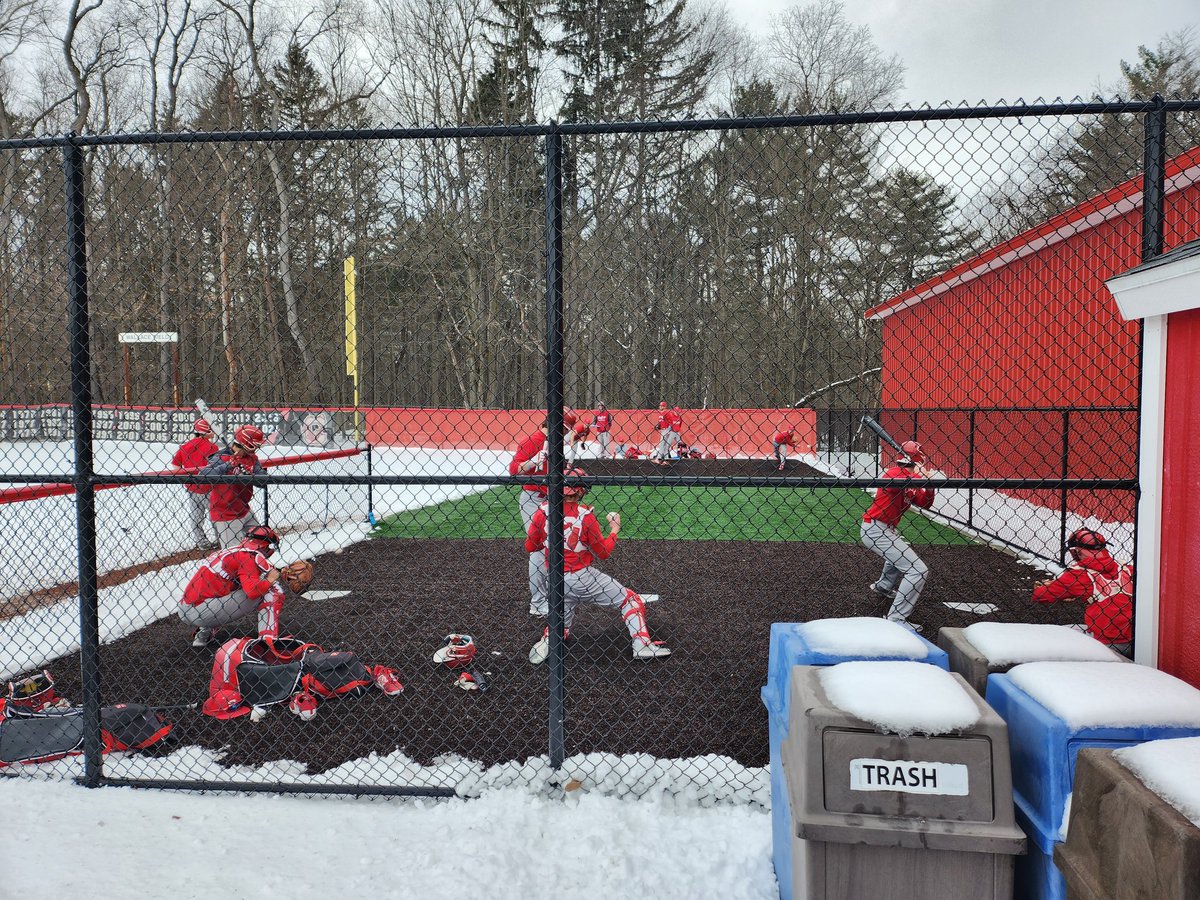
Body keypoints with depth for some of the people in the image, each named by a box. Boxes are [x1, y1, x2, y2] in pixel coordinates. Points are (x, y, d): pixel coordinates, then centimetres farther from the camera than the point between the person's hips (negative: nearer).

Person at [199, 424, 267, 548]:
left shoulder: (252, 459, 3)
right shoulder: (221, 458, -16)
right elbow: (203, 475, -30)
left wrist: (249, 474, -27)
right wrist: (228, 466, -36)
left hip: (244, 512, 7)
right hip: (225, 517, -7)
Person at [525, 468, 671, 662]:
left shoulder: (543, 511, -4)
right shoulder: (585, 515, -12)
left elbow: (529, 547, 4)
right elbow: (603, 553, -3)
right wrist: (614, 530, 10)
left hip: (556, 580, 4)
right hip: (582, 577, -4)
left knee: (561, 625, 23)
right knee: (632, 600, 8)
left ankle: (547, 640, -8)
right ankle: (642, 645, -1)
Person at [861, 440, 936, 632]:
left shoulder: (906, 476, 12)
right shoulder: (896, 473, -16)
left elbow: (925, 503, 13)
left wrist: (930, 486, -6)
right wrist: (920, 475, -16)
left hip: (886, 530, 11)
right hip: (875, 531, -11)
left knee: (902, 551, 41)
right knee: (918, 570, -17)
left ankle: (884, 586, 60)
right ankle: (897, 618, -18)